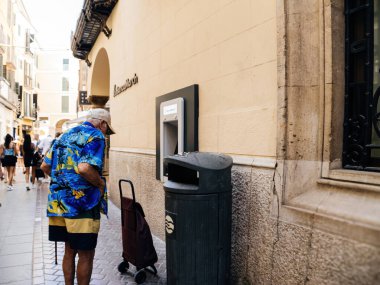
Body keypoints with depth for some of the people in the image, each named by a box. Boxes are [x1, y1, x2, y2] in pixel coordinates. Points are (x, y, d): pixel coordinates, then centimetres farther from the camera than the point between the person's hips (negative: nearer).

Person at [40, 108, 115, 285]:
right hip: (82, 204, -8)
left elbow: (45, 166, 16)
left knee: (70, 250, 21)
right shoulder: (96, 136, -10)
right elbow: (84, 168, -25)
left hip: (58, 202, 8)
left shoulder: (65, 136, 16)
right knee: (86, 255, 7)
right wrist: (101, 184, -10)